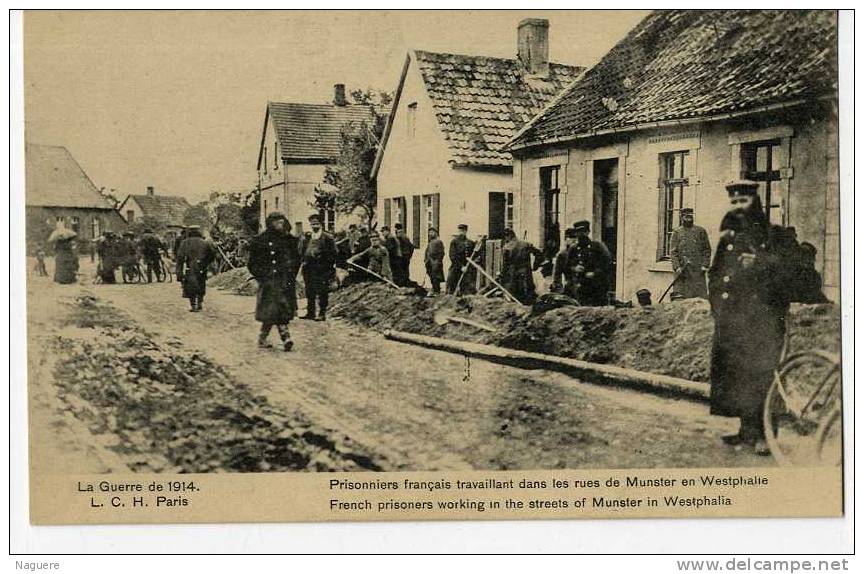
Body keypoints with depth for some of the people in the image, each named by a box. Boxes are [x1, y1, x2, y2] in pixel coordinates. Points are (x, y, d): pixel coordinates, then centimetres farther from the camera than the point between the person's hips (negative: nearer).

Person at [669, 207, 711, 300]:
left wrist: (705, 265, -2)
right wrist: (677, 267, -10)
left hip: (698, 270, 1)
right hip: (681, 270, -1)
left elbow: (707, 250, 10)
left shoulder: (701, 231, 11)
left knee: (700, 297, -2)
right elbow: (673, 252, 2)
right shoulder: (676, 233, 8)